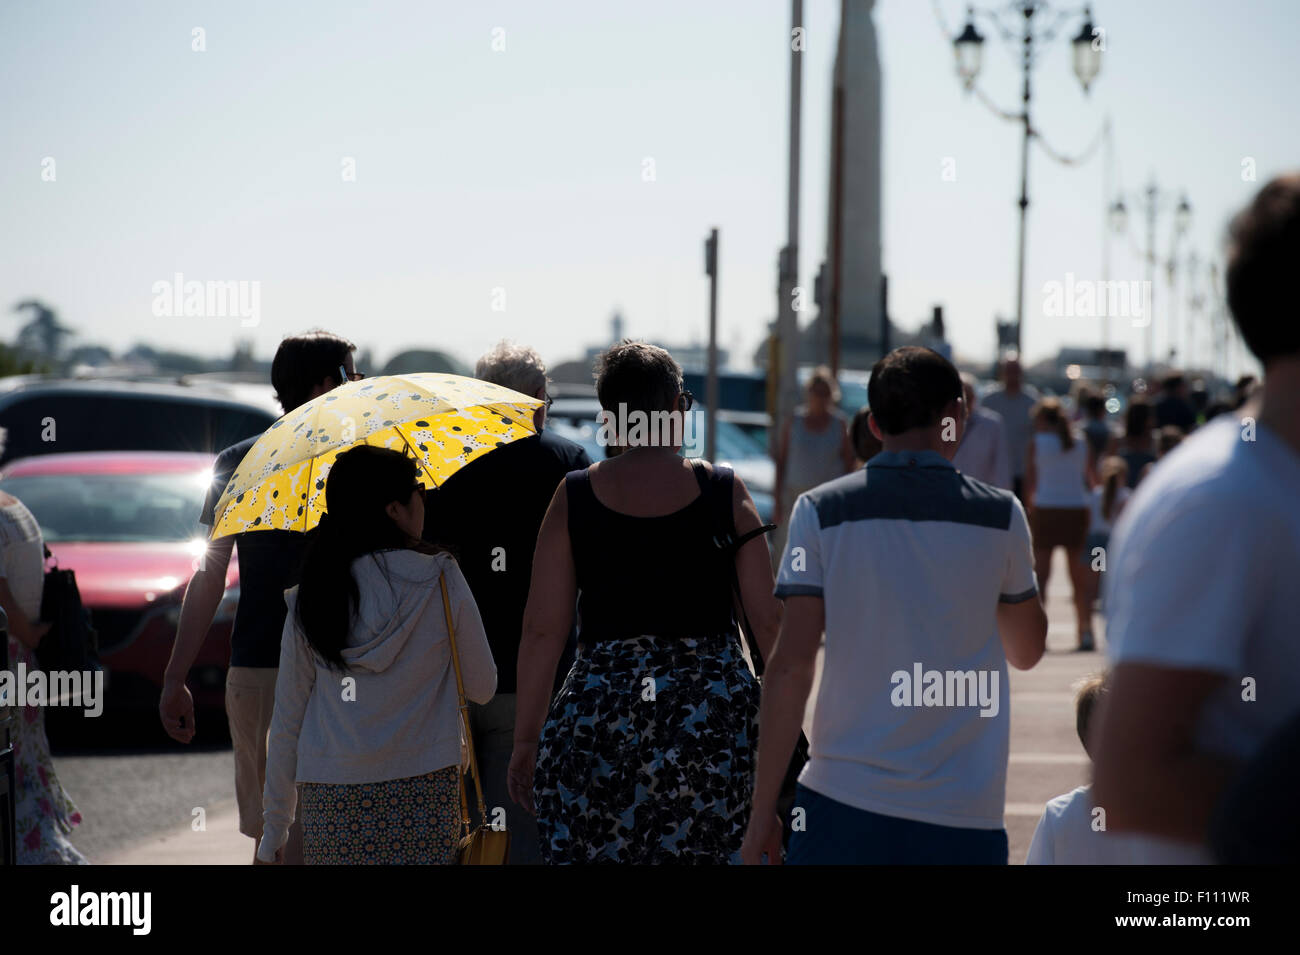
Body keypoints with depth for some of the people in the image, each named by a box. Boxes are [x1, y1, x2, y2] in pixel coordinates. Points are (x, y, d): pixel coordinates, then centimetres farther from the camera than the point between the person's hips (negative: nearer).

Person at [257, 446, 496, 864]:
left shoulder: (309, 598, 2)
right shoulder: (441, 581, -4)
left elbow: (287, 719, 7)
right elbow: (482, 688, 5)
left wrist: (274, 829, 14)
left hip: (333, 802, 2)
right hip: (425, 795, -2)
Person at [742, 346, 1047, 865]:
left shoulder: (820, 511, -1)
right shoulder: (999, 514, 1)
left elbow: (791, 667, -6)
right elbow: (1026, 650, 16)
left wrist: (762, 812, -2)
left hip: (843, 804, 0)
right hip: (964, 814, 0)